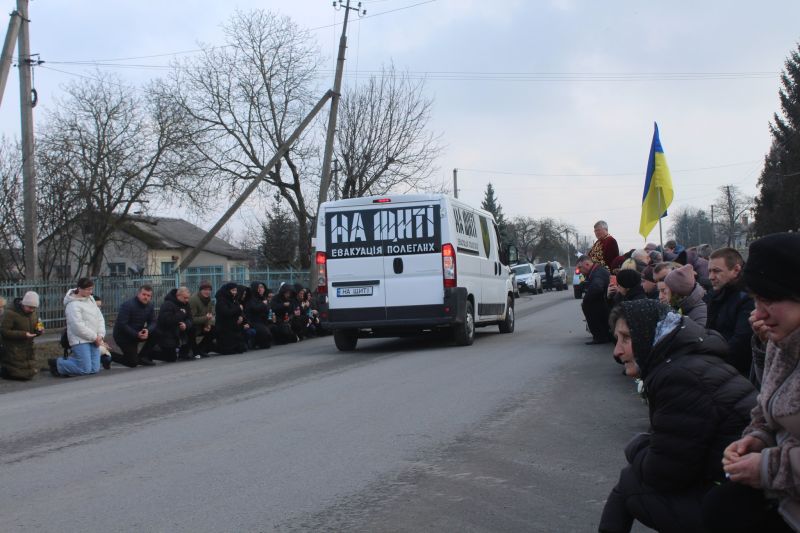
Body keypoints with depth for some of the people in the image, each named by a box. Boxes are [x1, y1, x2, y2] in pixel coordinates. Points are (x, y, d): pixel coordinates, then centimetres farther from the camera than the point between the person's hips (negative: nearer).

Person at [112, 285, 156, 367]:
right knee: (133, 362, -10)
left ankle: (143, 357, 0)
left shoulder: (150, 306, 0)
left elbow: (152, 322, -3)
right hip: (123, 336, -7)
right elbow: (122, 324, -27)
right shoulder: (127, 305, -22)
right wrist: (137, 334, -34)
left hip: (138, 333, 7)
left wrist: (147, 330, -27)